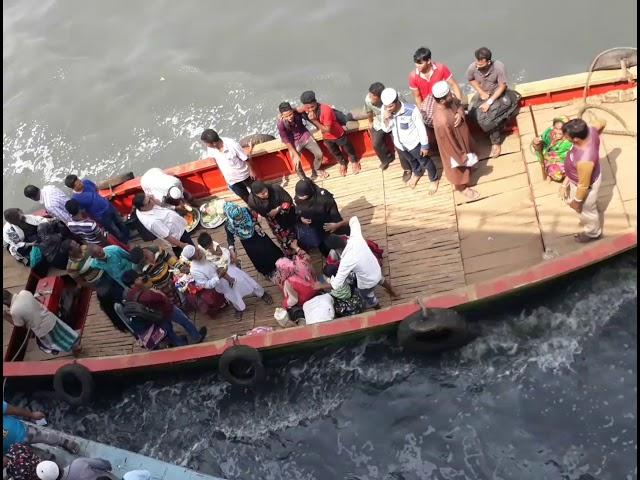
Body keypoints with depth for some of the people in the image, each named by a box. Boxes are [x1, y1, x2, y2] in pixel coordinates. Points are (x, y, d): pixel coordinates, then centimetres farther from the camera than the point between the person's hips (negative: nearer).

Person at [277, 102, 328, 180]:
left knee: (319, 154, -3)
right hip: (294, 142, -2)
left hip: (305, 135, 3)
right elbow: (286, 141, -20)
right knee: (297, 165, -7)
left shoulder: (298, 112, -24)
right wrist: (296, 155, -20)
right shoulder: (281, 123, -29)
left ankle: (316, 169, 30)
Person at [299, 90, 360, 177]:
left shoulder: (326, 110, -40)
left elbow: (327, 129, -36)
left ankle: (354, 161, 55)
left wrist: (314, 120, -43)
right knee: (335, 152, 31)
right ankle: (342, 163, 61)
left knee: (348, 149, 24)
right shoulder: (306, 109, -22)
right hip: (327, 138, 5)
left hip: (338, 135, -5)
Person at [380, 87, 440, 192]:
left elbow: (421, 128, -21)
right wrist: (385, 119, -32)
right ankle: (417, 173, 64)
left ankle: (434, 179, 48)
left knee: (425, 161, 21)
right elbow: (386, 129, -10)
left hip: (414, 143, -5)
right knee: (410, 161, 33)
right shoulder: (385, 110, -22)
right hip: (399, 144, 5)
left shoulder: (412, 110, -35)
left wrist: (425, 145, -12)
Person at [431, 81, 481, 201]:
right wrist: (461, 157, -17)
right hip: (454, 147, -7)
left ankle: (467, 167, 70)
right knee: (459, 168, 23)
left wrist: (460, 113, -24)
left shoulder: (450, 100, -24)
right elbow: (449, 143, -31)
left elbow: (459, 104, 0)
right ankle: (462, 188, 53)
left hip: (461, 137, 7)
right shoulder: (442, 121, -45)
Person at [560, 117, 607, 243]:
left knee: (586, 211, 26)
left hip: (586, 186, -7)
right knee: (570, 199, 36)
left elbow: (583, 186, -31)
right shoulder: (591, 131, -27)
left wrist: (577, 201, -11)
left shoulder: (584, 160, -47)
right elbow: (602, 122, -1)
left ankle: (593, 233, 57)